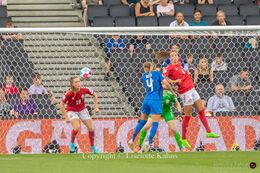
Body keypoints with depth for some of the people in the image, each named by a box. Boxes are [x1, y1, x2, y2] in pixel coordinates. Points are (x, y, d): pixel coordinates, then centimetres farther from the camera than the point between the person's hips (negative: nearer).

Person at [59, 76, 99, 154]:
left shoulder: (84, 90, -19)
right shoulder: (69, 93, -27)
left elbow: (94, 95, 0)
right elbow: (61, 105, -19)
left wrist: (96, 107, -3)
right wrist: (66, 117, -20)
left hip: (82, 110, 4)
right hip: (72, 111, -4)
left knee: (91, 128, 2)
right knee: (77, 127, -28)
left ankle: (92, 146, 26)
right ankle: (72, 143, -1)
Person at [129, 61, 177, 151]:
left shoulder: (144, 76, 14)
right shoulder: (157, 73, 3)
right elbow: (166, 84, -5)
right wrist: (173, 92, 7)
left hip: (146, 100, 5)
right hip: (155, 100, -5)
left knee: (142, 122, 18)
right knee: (155, 124, -3)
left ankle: (132, 140, 19)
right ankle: (149, 143, -14)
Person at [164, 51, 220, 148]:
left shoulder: (179, 65, 13)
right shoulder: (170, 67, -9)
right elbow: (164, 77, -21)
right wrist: (174, 81, -28)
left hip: (192, 89, 8)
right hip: (185, 92, -8)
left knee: (201, 110, 11)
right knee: (188, 115, -4)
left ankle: (208, 132, 18)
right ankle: (183, 139, 5)